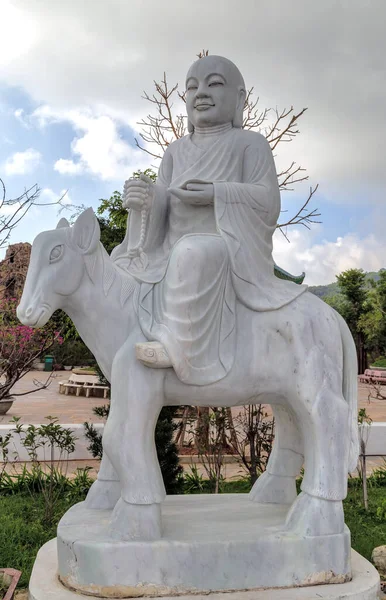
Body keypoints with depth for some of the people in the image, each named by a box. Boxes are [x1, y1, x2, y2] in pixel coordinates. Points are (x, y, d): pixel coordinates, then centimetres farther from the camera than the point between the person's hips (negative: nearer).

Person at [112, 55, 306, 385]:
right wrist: (146, 198, -16)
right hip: (174, 254, 7)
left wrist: (217, 194, -23)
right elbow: (163, 204, 8)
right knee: (123, 261, 11)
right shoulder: (176, 151, 13)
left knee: (192, 253, -38)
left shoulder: (250, 143, -3)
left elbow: (268, 203, -11)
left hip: (230, 253, -7)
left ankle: (180, 345, -29)